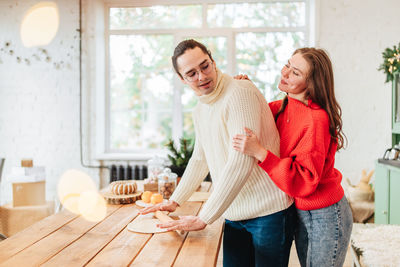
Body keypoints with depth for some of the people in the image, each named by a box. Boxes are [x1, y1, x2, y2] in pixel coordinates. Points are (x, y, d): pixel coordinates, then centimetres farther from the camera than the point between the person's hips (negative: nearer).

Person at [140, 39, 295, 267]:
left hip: (269, 213, -7)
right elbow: (200, 159, 23)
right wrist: (174, 202, 18)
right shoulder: (200, 110, 10)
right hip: (234, 214, 7)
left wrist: (203, 219, -21)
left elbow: (241, 164, -25)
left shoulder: (240, 92, -19)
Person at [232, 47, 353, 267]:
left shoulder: (316, 119, -25)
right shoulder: (282, 107, 0)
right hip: (299, 212, 8)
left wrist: (259, 152, -33)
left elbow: (304, 181, -27)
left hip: (325, 216, -8)